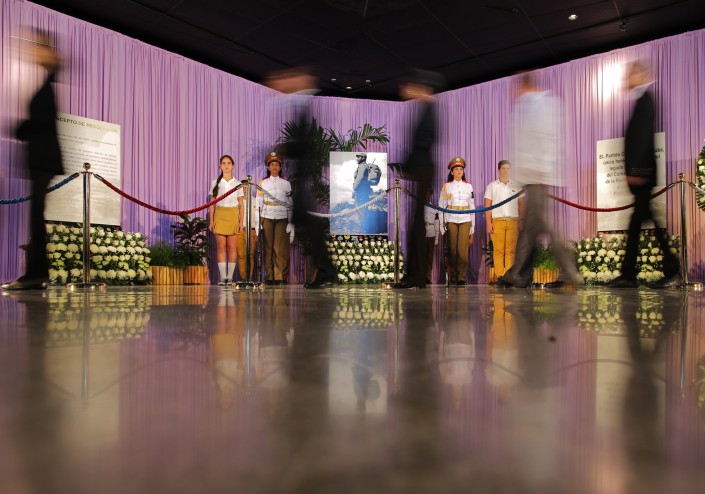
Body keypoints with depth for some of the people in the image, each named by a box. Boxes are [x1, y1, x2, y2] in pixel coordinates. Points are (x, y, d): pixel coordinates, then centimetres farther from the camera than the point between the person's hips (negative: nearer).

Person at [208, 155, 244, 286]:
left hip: (233, 215, 0)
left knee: (232, 247, -2)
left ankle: (230, 277, 2)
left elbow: (241, 204, 5)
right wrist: (211, 221, 0)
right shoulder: (215, 183, 8)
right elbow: (212, 203, 8)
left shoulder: (237, 184, 7)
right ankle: (223, 277, 0)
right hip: (220, 215, 0)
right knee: (221, 247, -3)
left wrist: (241, 221, -2)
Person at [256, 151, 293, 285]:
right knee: (268, 247, -2)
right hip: (267, 218, 0)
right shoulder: (263, 183, 10)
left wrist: (290, 223, 2)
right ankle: (269, 277, 3)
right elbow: (258, 203, 8)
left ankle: (280, 277, -3)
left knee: (280, 248, -7)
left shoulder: (286, 183, 11)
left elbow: (289, 204, 9)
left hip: (281, 218, 0)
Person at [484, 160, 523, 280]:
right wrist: (488, 222, -4)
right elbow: (487, 205, 6)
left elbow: (521, 205, 13)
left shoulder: (516, 186, 13)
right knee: (498, 250, -4)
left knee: (511, 250, -3)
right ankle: (499, 276, 0)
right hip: (497, 221, -1)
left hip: (513, 221, 1)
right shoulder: (492, 186, 10)